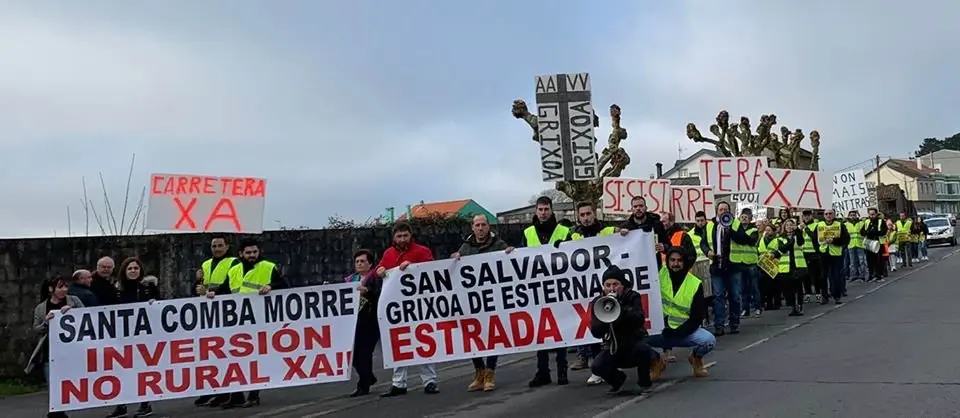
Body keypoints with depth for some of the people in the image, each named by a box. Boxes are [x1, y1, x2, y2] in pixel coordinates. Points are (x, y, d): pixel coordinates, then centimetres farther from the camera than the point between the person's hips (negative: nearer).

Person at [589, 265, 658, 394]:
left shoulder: (632, 297, -8)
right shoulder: (598, 302, -5)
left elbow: (640, 319, -27)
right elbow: (596, 333, -14)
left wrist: (619, 308, -39)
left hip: (634, 342, -1)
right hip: (613, 348, 1)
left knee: (642, 348, -35)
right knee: (596, 367, -25)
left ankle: (644, 382, -6)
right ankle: (617, 379, 10)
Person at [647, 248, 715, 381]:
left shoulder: (695, 284, -7)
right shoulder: (660, 275, -5)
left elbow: (697, 317, -7)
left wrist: (678, 332, -19)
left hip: (685, 331, 0)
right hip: (661, 330, 0)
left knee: (709, 340, -29)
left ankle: (696, 357, 9)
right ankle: (656, 361, 5)